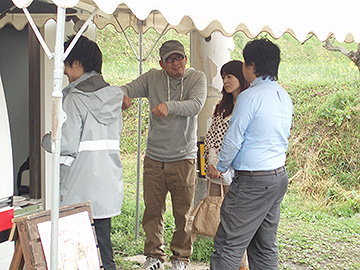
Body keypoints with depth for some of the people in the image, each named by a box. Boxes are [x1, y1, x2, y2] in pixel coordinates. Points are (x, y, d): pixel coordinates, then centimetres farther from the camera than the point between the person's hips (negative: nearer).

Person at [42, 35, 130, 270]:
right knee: (102, 244, 13)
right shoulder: (113, 96, 8)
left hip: (81, 187, -7)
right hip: (108, 183, 7)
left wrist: (47, 140, 3)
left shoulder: (75, 99, -13)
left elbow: (67, 144, -17)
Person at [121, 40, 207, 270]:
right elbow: (128, 89, -5)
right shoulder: (152, 78, 5)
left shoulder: (197, 78, -2)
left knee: (184, 213, 4)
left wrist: (169, 106, -36)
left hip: (184, 158, -2)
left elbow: (196, 104, -19)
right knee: (152, 210, 9)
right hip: (154, 158, 2)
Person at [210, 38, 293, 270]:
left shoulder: (251, 96, -15)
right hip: (279, 176, 9)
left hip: (253, 181, -9)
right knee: (266, 246, 14)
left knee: (229, 246, -5)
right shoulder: (285, 97, 11)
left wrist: (221, 168, 4)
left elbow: (233, 139, -12)